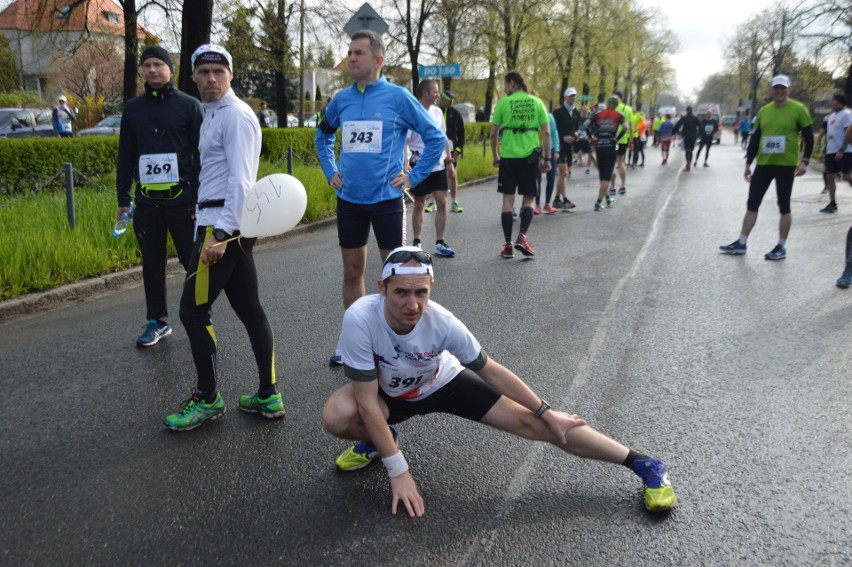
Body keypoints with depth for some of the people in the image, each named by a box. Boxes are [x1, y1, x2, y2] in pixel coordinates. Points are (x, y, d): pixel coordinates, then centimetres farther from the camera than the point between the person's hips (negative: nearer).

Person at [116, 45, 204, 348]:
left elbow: (202, 155, -2)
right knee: (152, 264, 9)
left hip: (182, 199, -4)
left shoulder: (189, 105, 1)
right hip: (146, 201, 4)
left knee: (192, 261, 0)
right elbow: (125, 157, 15)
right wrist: (123, 199, 10)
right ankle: (157, 321, 21)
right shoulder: (133, 108, 12)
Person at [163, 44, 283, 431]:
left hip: (224, 224, -10)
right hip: (219, 224, 10)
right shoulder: (213, 114, 20)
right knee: (249, 309, 9)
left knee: (193, 310, -4)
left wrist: (221, 233, -24)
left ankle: (207, 399, 9)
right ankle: (268, 396, 15)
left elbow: (241, 180, -19)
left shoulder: (236, 115, -10)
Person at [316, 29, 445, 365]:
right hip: (349, 199, 4)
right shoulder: (342, 99, 6)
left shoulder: (398, 97, -6)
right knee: (352, 272, 11)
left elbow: (436, 138, -1)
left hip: (386, 199, -4)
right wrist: (330, 171, 13)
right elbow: (323, 135, 24)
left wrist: (414, 177, -5)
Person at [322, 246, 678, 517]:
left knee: (530, 423, -13)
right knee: (335, 417, -30)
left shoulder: (442, 322, -33)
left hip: (442, 384, 0)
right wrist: (398, 471, -29)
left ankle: (643, 465, -1)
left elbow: (490, 370, -17)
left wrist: (547, 413, -10)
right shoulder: (360, 318, -36)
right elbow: (367, 402, -30)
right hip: (389, 394, 1)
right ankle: (378, 440, 7)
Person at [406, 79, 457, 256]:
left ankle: (440, 243, 9)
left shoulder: (437, 111, 9)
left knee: (442, 202, 1)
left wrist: (449, 162, 14)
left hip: (439, 165, 5)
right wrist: (405, 163, -29)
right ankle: (417, 243, 17)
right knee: (419, 204, 5)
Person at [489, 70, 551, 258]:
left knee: (508, 199, 5)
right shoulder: (536, 102, 5)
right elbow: (546, 132, 1)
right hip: (530, 156, 1)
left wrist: (495, 156, 12)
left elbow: (494, 133, 0)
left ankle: (508, 245, 6)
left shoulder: (503, 103, 0)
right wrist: (546, 158, 6)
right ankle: (522, 236, -6)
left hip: (508, 156, -1)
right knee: (529, 198, 13)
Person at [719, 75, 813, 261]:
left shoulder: (798, 109, -5)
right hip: (763, 164, 5)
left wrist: (805, 161, -13)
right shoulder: (763, 111, 8)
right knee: (752, 204, 6)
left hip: (786, 165, -4)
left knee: (784, 207, 4)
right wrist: (748, 163, 11)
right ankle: (741, 243, 13)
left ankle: (781, 247, 12)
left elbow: (808, 138, -3)